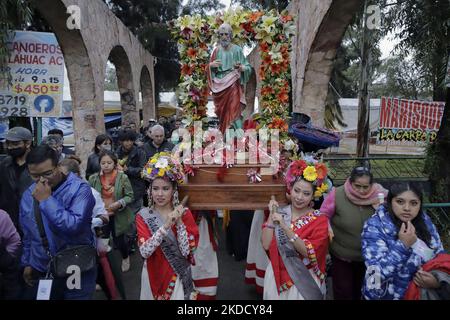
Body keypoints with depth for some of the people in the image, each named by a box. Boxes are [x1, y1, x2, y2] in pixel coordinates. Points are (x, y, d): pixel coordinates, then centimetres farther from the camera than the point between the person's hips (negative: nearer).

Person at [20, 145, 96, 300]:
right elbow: (28, 234, 14)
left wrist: (46, 200, -26)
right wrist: (27, 262, 16)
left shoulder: (79, 188, -18)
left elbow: (75, 226, -29)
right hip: (40, 271, 6)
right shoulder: (28, 195, 3)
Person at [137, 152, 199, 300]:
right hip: (153, 275, 1)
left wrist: (179, 222, -23)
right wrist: (166, 225, -30)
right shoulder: (143, 215, -8)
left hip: (178, 277, 0)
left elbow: (186, 251, -16)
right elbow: (144, 251, -20)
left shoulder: (184, 213, -9)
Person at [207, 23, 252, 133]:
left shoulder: (237, 50, 3)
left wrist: (241, 67, -20)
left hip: (233, 86, -3)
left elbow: (248, 68, 2)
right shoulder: (217, 50, 11)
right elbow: (209, 70, 15)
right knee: (222, 113, 3)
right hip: (219, 86, 3)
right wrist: (211, 65, -8)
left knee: (234, 112, -14)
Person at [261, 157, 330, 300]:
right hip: (277, 277, 3)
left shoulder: (320, 220, -11)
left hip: (305, 280, -2)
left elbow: (308, 252, -22)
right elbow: (266, 245, -12)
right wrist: (271, 215, -16)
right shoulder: (280, 213, -4)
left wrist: (284, 226, -30)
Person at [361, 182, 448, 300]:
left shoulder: (425, 221, -6)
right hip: (387, 295, -4)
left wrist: (437, 280, -16)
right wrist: (402, 245, -34)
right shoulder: (375, 226, -22)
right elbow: (376, 274, -27)